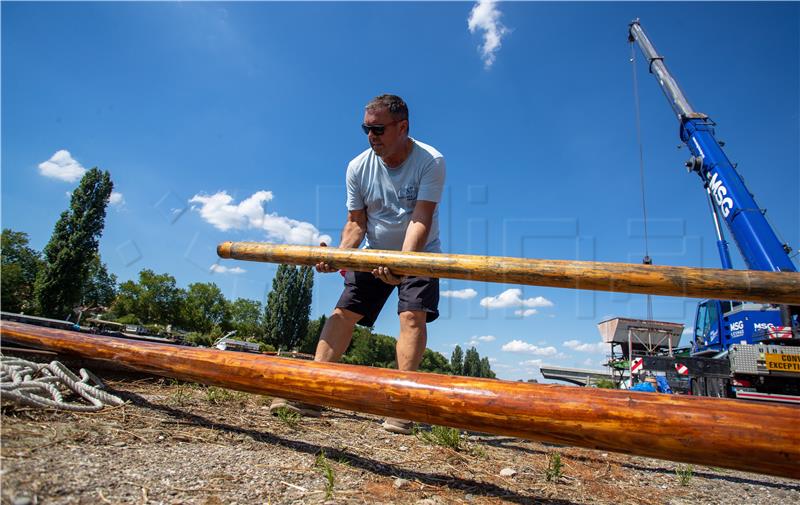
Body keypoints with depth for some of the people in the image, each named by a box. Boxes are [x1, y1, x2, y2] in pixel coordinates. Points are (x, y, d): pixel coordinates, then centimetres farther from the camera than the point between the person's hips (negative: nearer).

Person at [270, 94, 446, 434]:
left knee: (413, 315, -22)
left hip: (419, 253, -3)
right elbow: (356, 223, -6)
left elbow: (421, 220, -29)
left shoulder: (430, 161, -20)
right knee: (343, 312, -5)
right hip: (375, 253, 4)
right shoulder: (358, 168, -8)